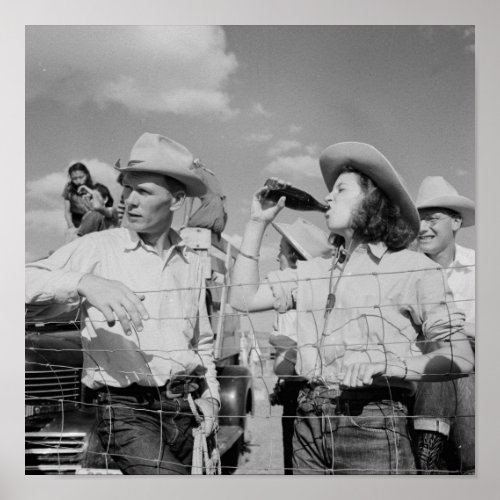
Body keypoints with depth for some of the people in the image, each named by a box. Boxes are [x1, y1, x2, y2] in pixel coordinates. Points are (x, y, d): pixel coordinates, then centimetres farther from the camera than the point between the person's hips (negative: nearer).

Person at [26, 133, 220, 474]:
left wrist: (210, 394, 12)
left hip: (185, 408, 5)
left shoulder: (191, 263, 11)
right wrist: (83, 282, -36)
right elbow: (32, 283, -20)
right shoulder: (97, 249, -5)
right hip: (127, 407, -5)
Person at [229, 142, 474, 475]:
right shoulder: (313, 271, 18)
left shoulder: (412, 267, 2)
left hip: (372, 422, -4)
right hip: (309, 423, 5)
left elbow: (461, 358, -4)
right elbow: (244, 298, 16)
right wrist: (258, 222, 16)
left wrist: (386, 366, -20)